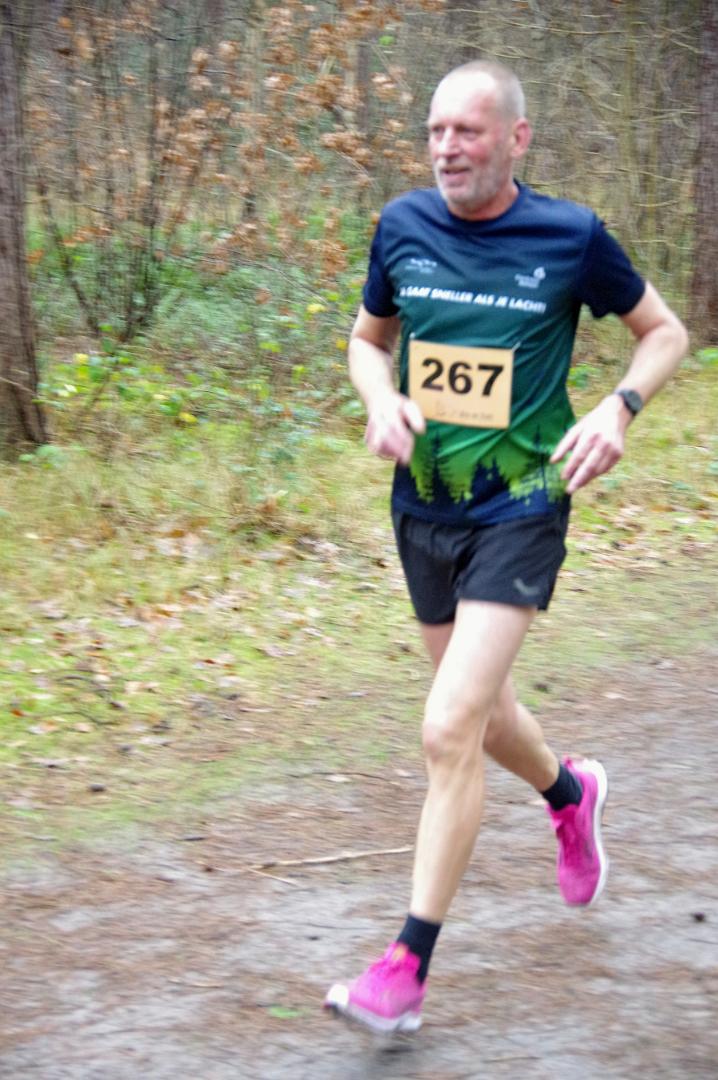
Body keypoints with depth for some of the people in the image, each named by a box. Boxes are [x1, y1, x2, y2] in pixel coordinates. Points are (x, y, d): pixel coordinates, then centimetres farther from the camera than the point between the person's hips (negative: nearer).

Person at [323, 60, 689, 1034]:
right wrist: (381, 399, -7)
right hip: (423, 507, 5)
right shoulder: (403, 226, 0)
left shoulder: (571, 236, -9)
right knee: (482, 714, 19)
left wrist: (618, 408, -14)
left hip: (520, 509, -5)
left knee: (451, 730, -15)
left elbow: (665, 332, 5)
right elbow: (368, 339, 15)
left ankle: (409, 967, -6)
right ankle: (570, 792, 54)